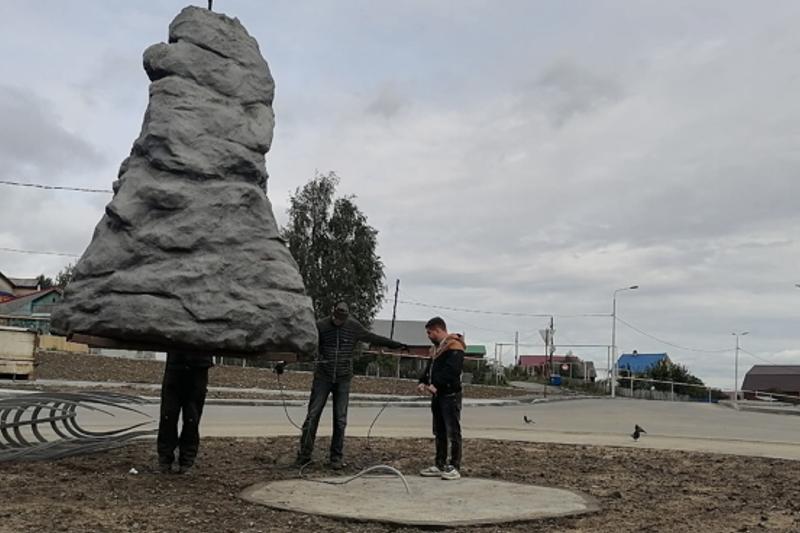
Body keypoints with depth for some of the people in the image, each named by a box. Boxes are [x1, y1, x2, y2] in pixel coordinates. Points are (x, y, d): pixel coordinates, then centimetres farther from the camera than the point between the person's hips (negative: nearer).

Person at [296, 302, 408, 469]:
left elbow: (373, 338, 14)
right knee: (313, 415, -4)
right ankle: (304, 454, 5)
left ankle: (336, 457, 10)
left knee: (340, 419, 2)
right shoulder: (321, 326, -4)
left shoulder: (354, 326, 3)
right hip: (323, 377, -1)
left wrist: (396, 345, 17)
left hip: (343, 379, 2)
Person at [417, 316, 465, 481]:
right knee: (439, 432, 12)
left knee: (453, 432, -5)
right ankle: (440, 466, 19)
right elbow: (429, 367, 20)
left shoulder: (454, 345, -12)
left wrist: (436, 385, -25)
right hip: (437, 395, 10)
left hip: (450, 394, -10)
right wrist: (423, 382, 2)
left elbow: (452, 370, -23)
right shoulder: (435, 348, 19)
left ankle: (455, 467, -2)